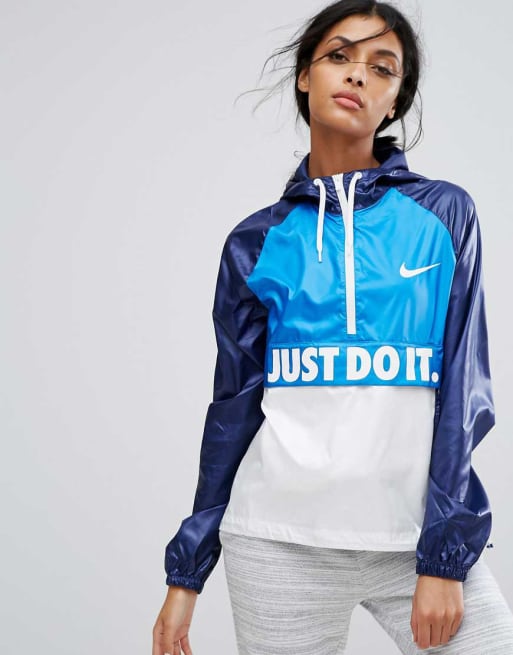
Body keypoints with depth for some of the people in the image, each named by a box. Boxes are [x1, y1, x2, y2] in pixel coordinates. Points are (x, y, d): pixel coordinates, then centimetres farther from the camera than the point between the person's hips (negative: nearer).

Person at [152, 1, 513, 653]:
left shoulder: (444, 213, 4)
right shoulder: (257, 242, 6)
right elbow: (234, 408, 9)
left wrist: (445, 555, -8)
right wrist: (186, 573, 9)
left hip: (416, 536, 0)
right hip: (281, 544, 1)